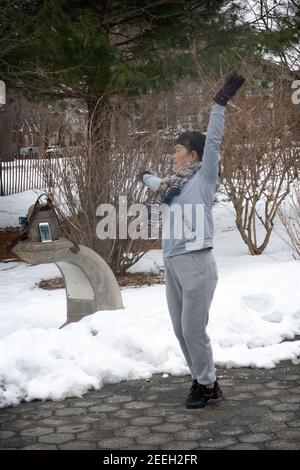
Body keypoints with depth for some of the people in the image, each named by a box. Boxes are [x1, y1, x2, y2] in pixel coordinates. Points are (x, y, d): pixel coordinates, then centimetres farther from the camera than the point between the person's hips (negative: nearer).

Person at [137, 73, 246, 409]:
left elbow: (213, 142, -13)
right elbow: (160, 187, 40)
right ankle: (201, 380, 21)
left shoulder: (203, 178, -2)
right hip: (172, 265, 7)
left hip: (196, 263, -7)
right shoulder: (174, 183, 16)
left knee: (193, 328, -4)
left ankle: (208, 385, 11)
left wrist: (221, 102, -18)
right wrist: (145, 177, 60)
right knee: (181, 329, 9)